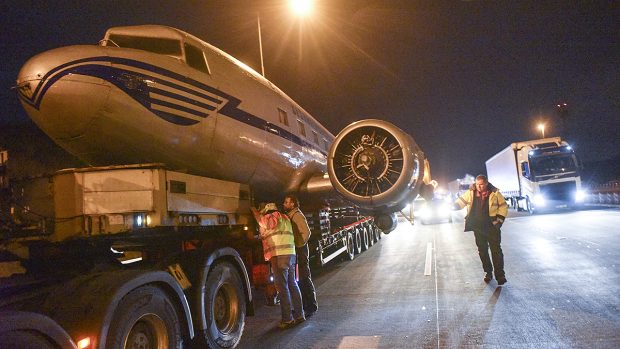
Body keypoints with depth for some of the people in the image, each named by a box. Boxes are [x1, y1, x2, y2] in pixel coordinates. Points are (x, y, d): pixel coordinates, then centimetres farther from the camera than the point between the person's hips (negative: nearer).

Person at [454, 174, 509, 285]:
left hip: (492, 227, -3)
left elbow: (503, 206, 3)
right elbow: (461, 201, 7)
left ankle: (500, 275, 4)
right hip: (478, 227, 3)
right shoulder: (471, 193, -1)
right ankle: (488, 272, 25)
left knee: (496, 250, -3)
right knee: (482, 251, 11)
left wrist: (499, 220, -4)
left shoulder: (494, 193, -6)